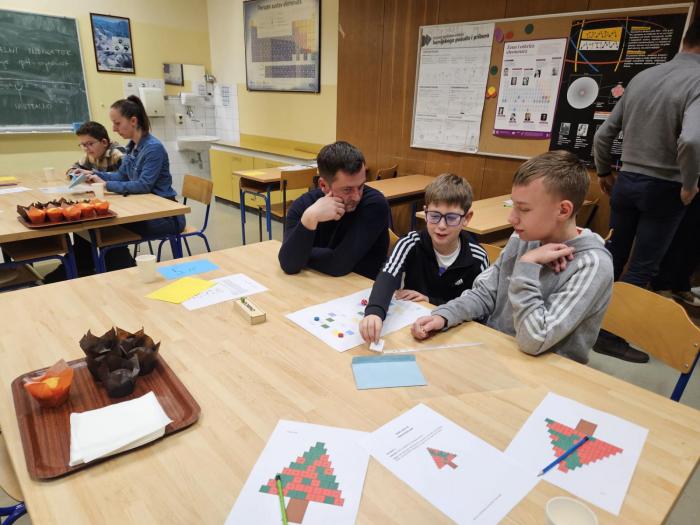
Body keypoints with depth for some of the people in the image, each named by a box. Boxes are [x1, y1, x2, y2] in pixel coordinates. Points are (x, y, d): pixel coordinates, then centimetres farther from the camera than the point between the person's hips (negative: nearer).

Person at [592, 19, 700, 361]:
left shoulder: (641, 77, 4)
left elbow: (603, 135, 6)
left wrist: (603, 172, 21)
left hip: (626, 181, 6)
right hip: (663, 189, -6)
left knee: (613, 257, 18)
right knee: (641, 270, 5)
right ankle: (609, 335, 12)